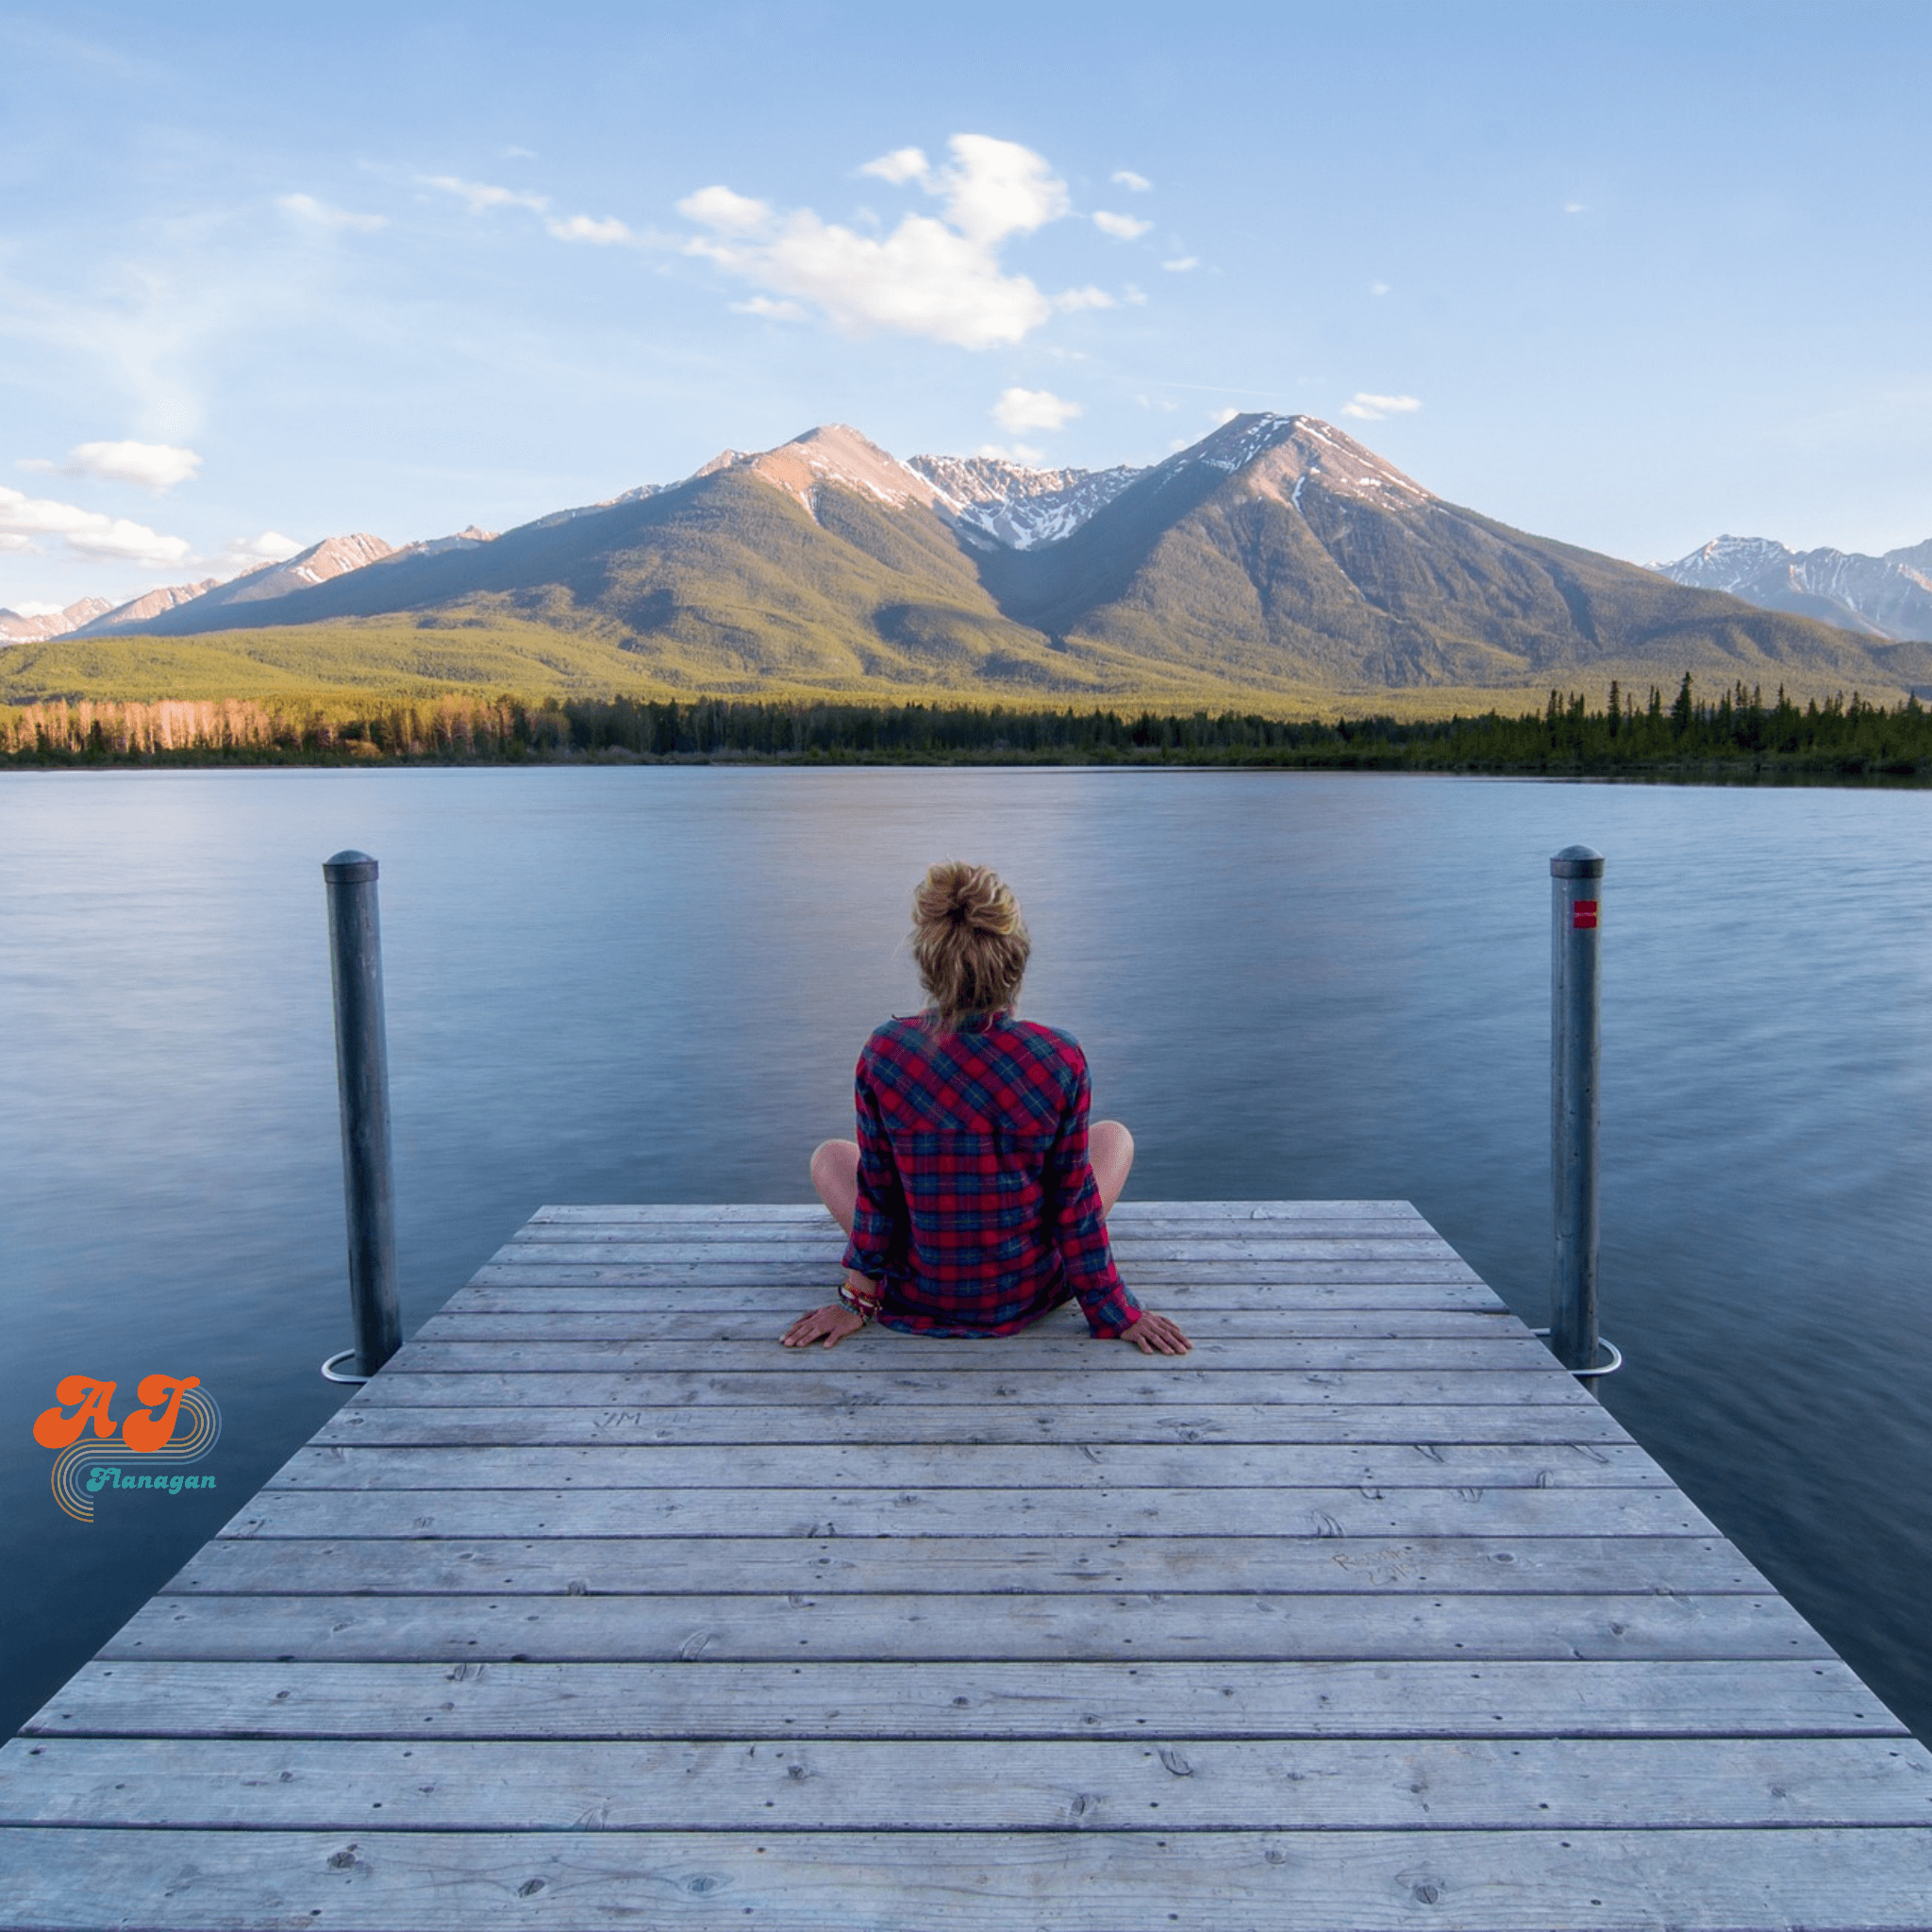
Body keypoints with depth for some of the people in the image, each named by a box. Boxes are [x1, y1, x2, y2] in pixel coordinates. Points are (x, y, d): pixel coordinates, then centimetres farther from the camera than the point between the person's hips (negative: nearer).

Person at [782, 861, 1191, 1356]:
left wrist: (858, 1298, 7)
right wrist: (1115, 1312, 3)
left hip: (919, 1299, 0)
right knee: (1115, 1135, 22)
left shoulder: (885, 1053, -19)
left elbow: (876, 1189, -8)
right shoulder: (1060, 1058, -20)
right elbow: (1074, 1199, -11)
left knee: (829, 1157, 26)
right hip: (1028, 1295, 0)